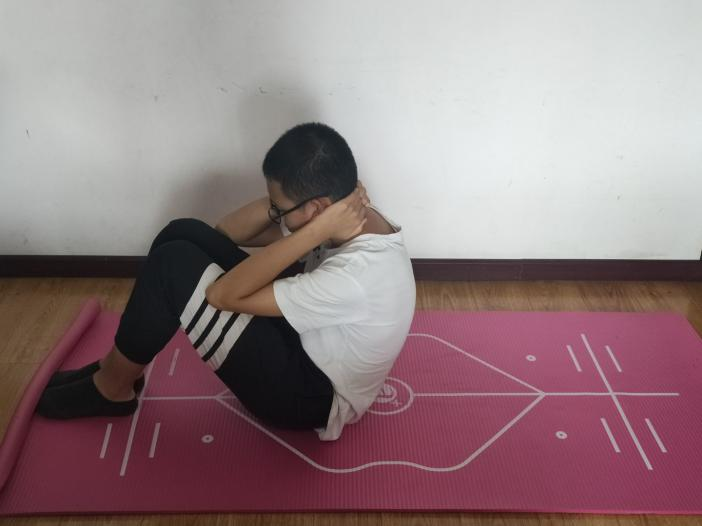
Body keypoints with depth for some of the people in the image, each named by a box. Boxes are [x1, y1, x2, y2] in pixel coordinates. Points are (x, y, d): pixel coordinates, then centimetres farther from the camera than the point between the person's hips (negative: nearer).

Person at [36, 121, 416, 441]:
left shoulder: (356, 276, -35)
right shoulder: (350, 213, -7)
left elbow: (224, 294, -31)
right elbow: (229, 230, 0)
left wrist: (316, 233, -33)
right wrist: (281, 198, -18)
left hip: (310, 394, -9)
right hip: (305, 342, 9)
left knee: (173, 264, -19)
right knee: (183, 233, -1)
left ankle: (112, 388, 5)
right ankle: (121, 366, 13)